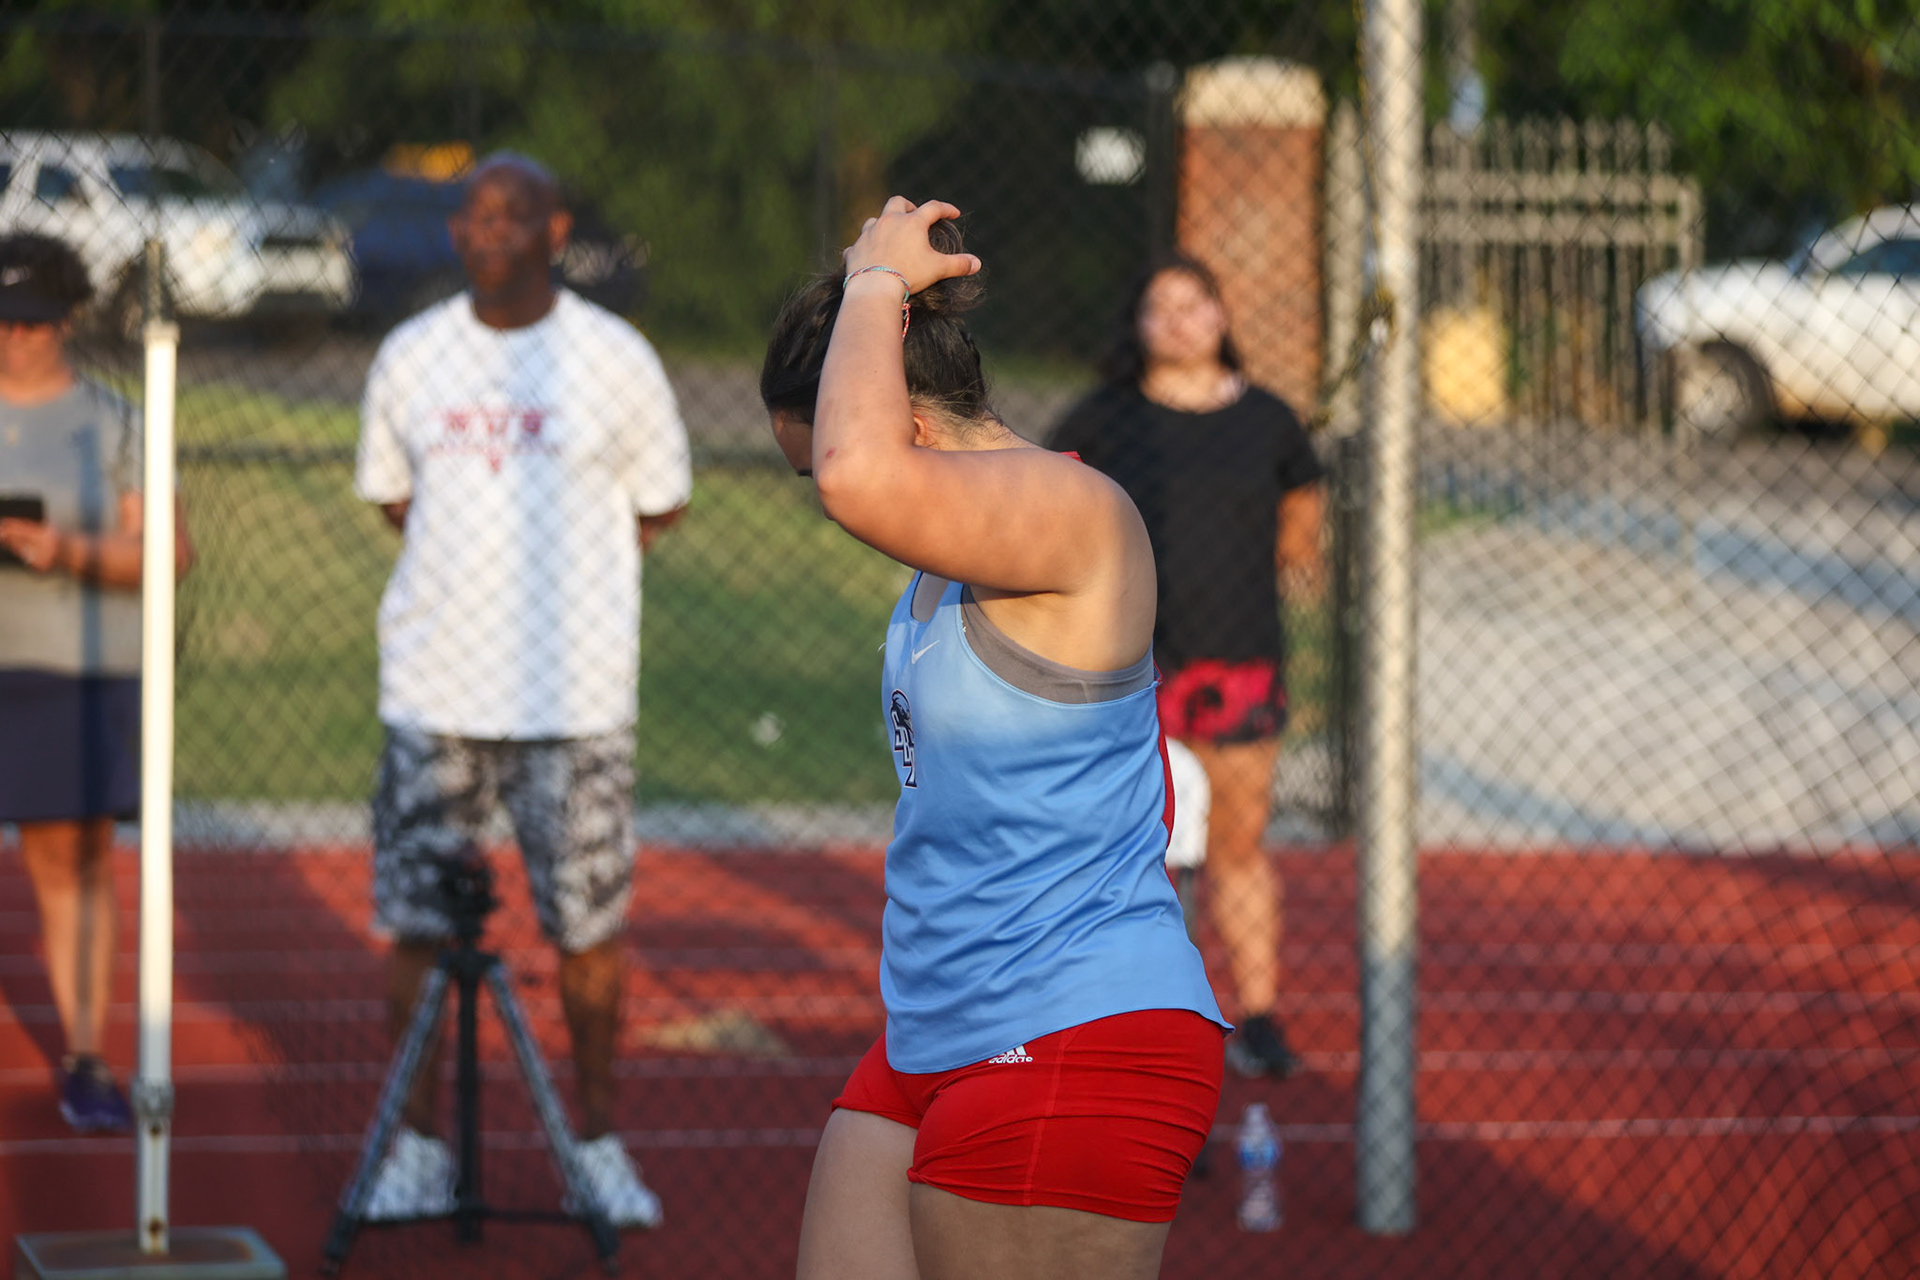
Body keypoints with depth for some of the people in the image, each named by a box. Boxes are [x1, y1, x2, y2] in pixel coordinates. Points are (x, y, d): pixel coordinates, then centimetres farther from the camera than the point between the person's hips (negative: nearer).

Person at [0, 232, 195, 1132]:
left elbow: (170, 550, 0)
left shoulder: (109, 423, 6)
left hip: (72, 669, -1)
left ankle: (84, 1059, 2)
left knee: (72, 858, -1)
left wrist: (74, 552, -17)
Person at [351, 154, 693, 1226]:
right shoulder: (409, 358, 5)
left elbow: (660, 504, 10)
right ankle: (420, 1146, 14)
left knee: (589, 927, 2)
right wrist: (482, 559, 6)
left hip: (576, 698, -2)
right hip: (436, 689, 2)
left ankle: (601, 1142, 15)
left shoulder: (616, 361, -1)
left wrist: (565, 567, 3)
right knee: (415, 923, 2)